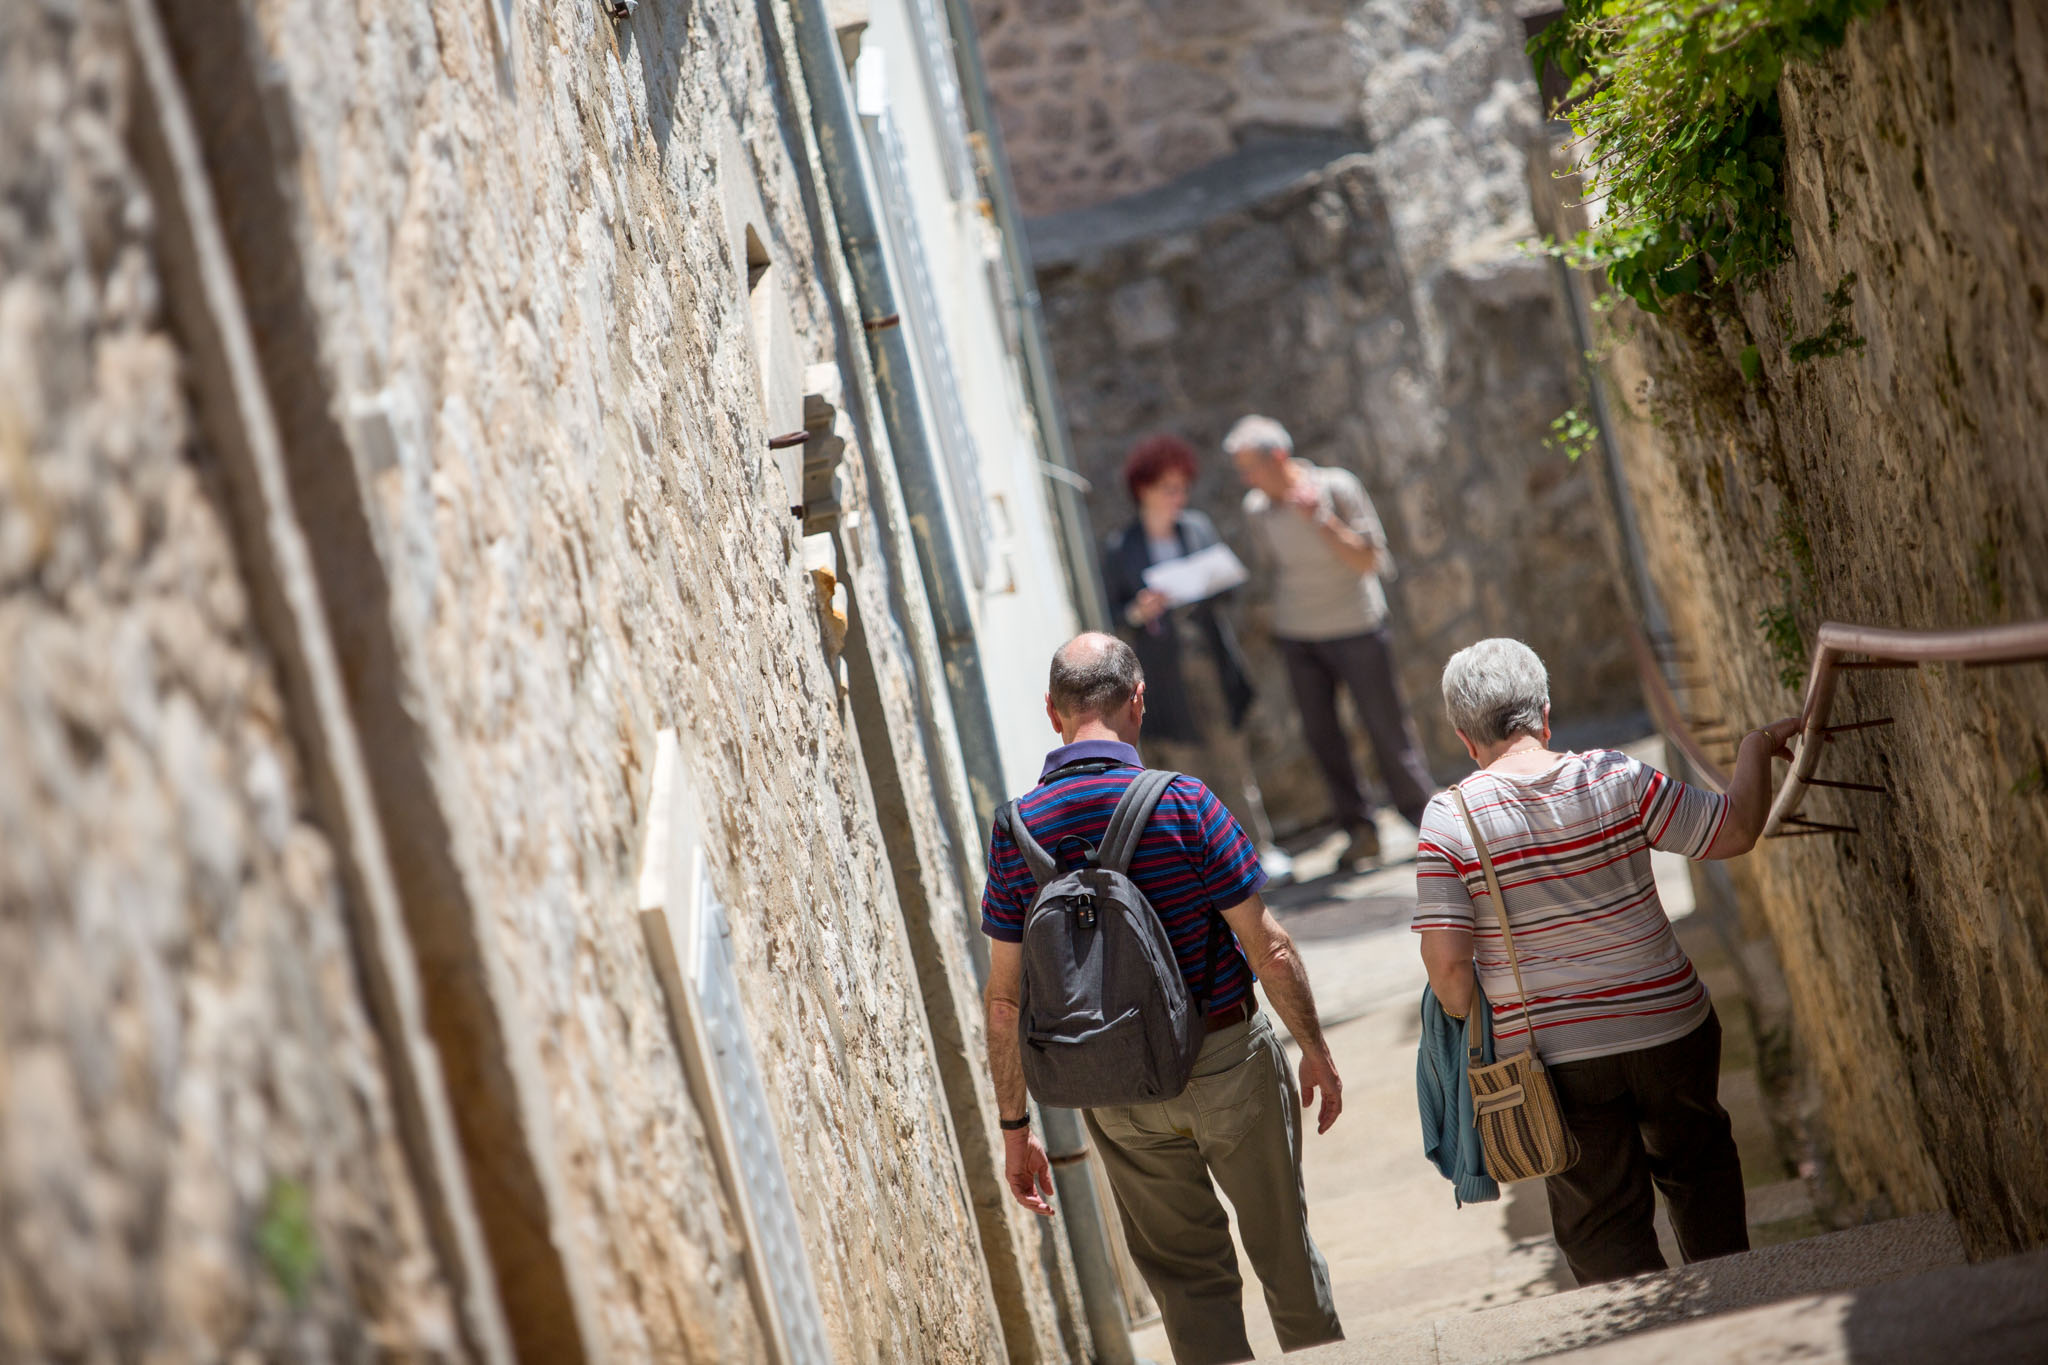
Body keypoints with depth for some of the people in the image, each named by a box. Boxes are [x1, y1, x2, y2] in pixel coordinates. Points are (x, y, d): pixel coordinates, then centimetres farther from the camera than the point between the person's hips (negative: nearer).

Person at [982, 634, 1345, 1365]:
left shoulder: (1016, 829, -8)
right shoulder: (1184, 803, -16)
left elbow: (1006, 1001, -5)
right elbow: (1268, 948, -13)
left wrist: (1015, 1126, 4)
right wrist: (1315, 1049, 2)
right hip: (1227, 1059, -2)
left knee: (1184, 1272, 13)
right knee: (1283, 1244, 17)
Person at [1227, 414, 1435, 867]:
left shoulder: (1337, 487, -14)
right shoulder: (1257, 507, -1)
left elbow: (1368, 560, -15)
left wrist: (1320, 520, -25)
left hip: (1355, 629, -4)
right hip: (1296, 637, 4)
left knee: (1386, 726, 0)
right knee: (1320, 734, 3)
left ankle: (1425, 818, 13)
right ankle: (1359, 828, 14)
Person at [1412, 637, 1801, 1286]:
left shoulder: (1449, 820, -13)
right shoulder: (1617, 781, -10)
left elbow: (1446, 962, -17)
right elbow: (1735, 831, -1)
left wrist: (1476, 1027, 3)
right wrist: (1756, 749, 15)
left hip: (1554, 1055, -2)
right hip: (1668, 1029, 2)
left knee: (1601, 1223, 11)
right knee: (1698, 1163, 28)